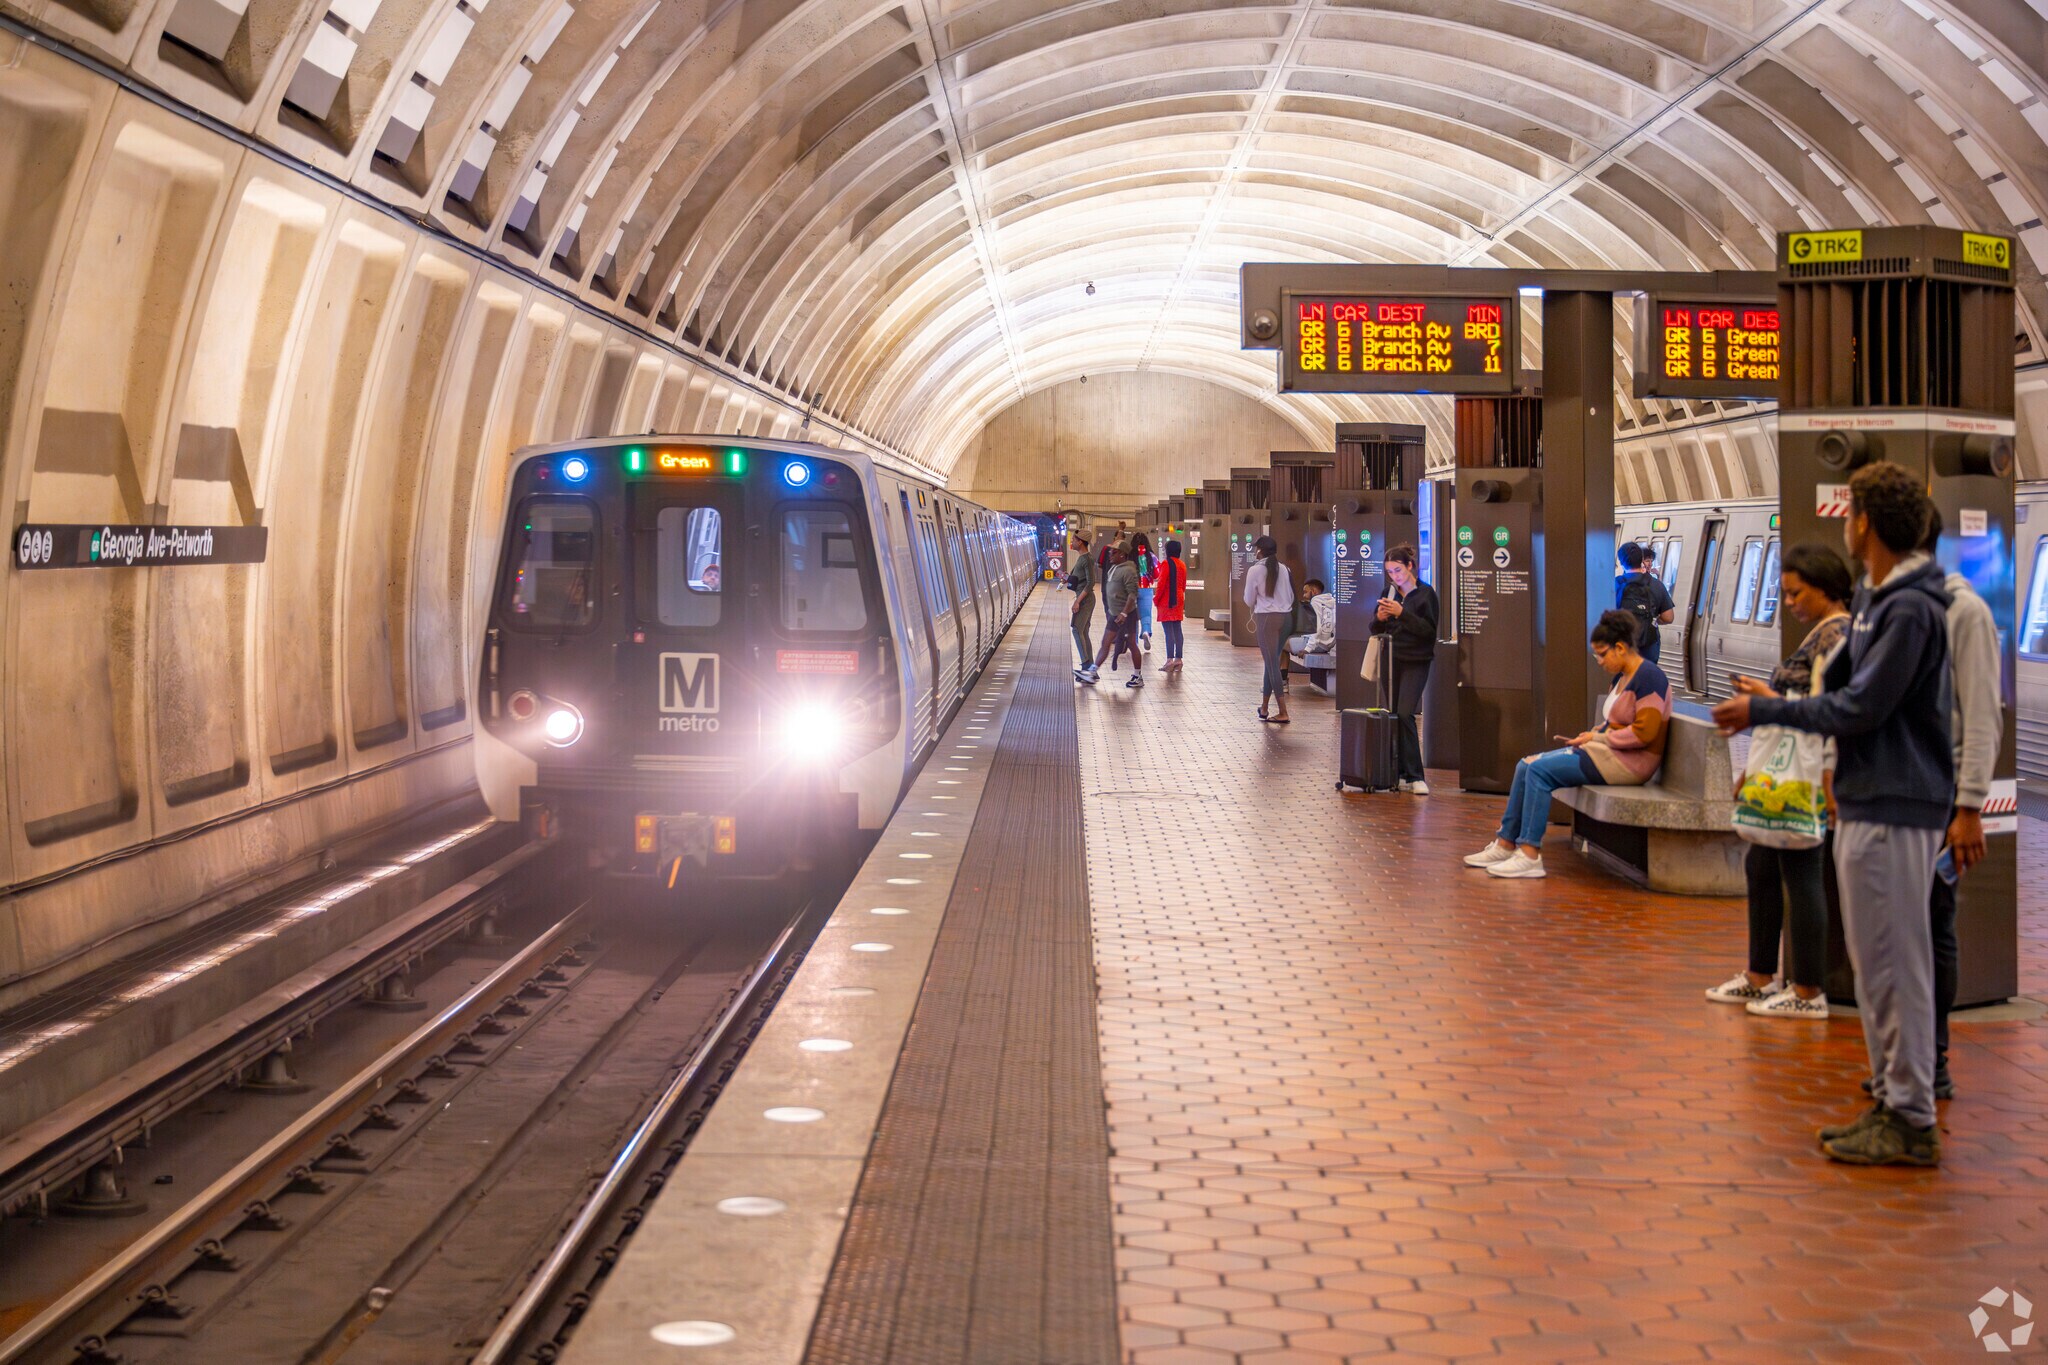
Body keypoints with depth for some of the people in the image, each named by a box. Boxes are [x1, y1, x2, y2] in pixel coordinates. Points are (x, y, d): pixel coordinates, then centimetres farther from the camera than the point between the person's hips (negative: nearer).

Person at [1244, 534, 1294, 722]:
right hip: (1285, 615, 6)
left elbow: (1249, 601, -1)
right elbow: (1291, 596, 12)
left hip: (1266, 617, -6)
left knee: (1272, 663, -4)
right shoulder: (1283, 569, 7)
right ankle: (1264, 707, 24)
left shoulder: (1255, 570, -7)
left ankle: (1283, 712, -9)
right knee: (1271, 662, 17)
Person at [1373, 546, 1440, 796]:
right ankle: (1401, 774, 8)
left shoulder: (1425, 593, -5)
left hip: (1416, 662, -5)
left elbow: (1429, 631, -13)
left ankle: (1414, 776, -11)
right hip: (1391, 660, 5)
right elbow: (1376, 631, 13)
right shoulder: (1389, 593, 10)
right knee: (1393, 716, 2)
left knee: (1404, 714, -15)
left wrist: (1402, 614, -21)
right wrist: (1379, 618, -9)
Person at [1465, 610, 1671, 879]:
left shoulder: (1649, 677, -14)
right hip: (1606, 752, 10)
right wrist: (1593, 734, 3)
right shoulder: (1621, 677, 16)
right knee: (1526, 766, 2)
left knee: (1540, 770, -21)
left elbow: (1644, 732, -21)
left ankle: (1529, 856, -22)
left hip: (1629, 762, -10)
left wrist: (1599, 737, -14)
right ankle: (1505, 845, 1)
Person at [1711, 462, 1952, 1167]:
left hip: (1894, 811, -10)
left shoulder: (1911, 610, -18)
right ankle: (1890, 1102, 25)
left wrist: (1761, 710, -11)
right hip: (1865, 804, 10)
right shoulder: (1873, 595, 13)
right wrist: (1765, 707, 7)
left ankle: (1912, 1123, 4)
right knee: (1874, 964, 16)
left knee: (1895, 965, -4)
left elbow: (1857, 709, -19)